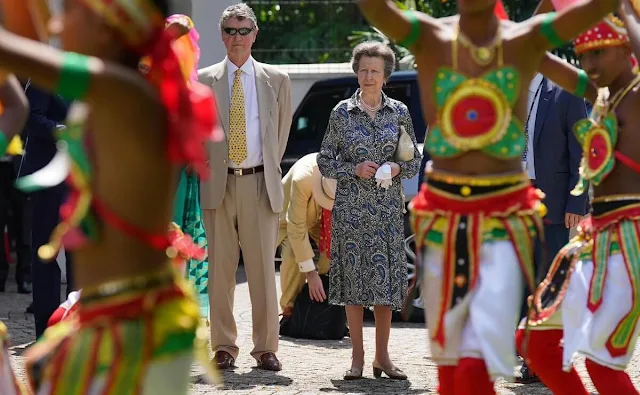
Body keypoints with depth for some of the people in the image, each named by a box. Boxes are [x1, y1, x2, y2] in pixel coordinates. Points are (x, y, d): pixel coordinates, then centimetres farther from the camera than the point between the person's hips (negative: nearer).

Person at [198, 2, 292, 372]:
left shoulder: (277, 80, 9)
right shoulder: (203, 81, 8)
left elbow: (282, 132, 14)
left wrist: (270, 172, 12)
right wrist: (205, 168, 6)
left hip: (260, 184, 0)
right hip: (218, 184, 0)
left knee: (263, 269, -1)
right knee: (221, 269, 1)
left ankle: (266, 348, 5)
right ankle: (224, 347, 7)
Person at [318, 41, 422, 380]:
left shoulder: (399, 113, 5)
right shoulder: (342, 113, 2)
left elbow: (414, 160, 10)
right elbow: (325, 161, 3)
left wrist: (397, 168, -10)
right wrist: (355, 169, -12)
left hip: (387, 207, 1)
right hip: (351, 206, -1)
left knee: (386, 277, 0)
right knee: (353, 275, -1)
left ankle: (382, 356, 8)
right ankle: (357, 357, 5)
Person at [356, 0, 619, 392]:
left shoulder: (529, 39, -1)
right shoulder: (430, 37, -1)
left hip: (505, 217, -2)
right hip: (442, 215, 2)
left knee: (478, 364, -13)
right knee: (448, 353, 12)